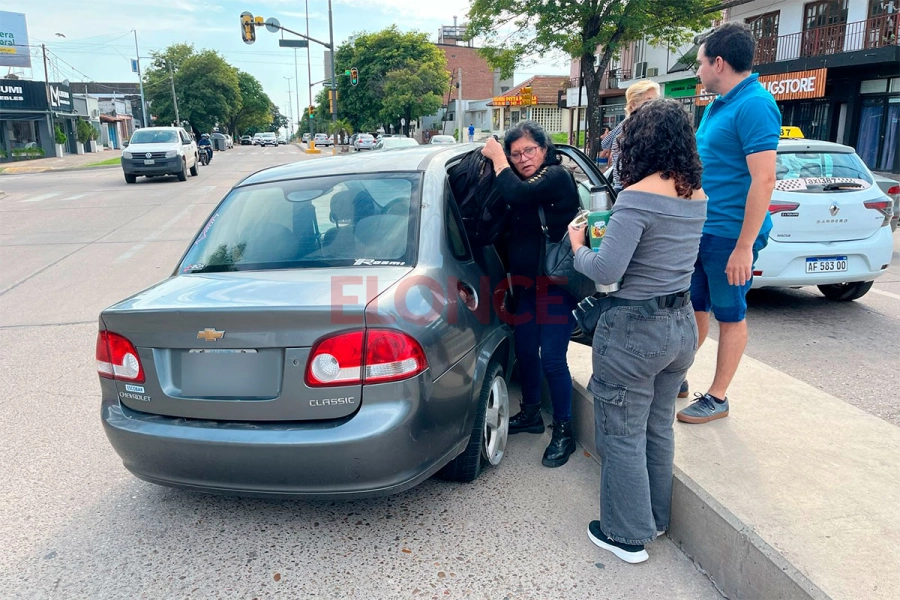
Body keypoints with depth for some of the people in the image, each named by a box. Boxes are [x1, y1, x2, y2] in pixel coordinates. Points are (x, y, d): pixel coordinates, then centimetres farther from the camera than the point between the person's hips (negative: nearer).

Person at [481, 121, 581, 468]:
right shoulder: (523, 181, 12)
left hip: (556, 284, -8)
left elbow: (516, 194, -30)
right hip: (526, 282, 8)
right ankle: (530, 414, 35)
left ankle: (563, 432, 10)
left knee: (552, 358, -6)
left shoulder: (557, 176, -14)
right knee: (525, 350, 16)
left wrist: (495, 156, -16)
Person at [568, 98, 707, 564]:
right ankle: (655, 517, 40)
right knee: (658, 428, 23)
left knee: (623, 436, 8)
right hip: (682, 323, 8)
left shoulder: (638, 197, -21)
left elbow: (605, 271, -24)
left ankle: (627, 535, 23)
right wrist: (613, 234, 14)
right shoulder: (697, 196, 4)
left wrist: (577, 245, -5)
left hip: (634, 330, -8)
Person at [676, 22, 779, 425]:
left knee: (729, 316, 5)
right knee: (693, 306, 17)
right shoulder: (717, 105, 12)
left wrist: (744, 246, -24)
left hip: (729, 236, -9)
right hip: (699, 229, 9)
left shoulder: (754, 105, -18)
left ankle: (717, 398, 18)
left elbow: (764, 180, -23)